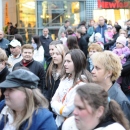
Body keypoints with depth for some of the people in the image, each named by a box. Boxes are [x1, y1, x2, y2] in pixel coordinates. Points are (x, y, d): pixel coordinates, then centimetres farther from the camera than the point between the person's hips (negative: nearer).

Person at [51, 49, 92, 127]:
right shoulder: (65, 78, 4)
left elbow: (67, 111, -20)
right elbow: (54, 100, 3)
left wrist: (58, 108, -4)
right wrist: (60, 107, -14)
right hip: (59, 122, 7)